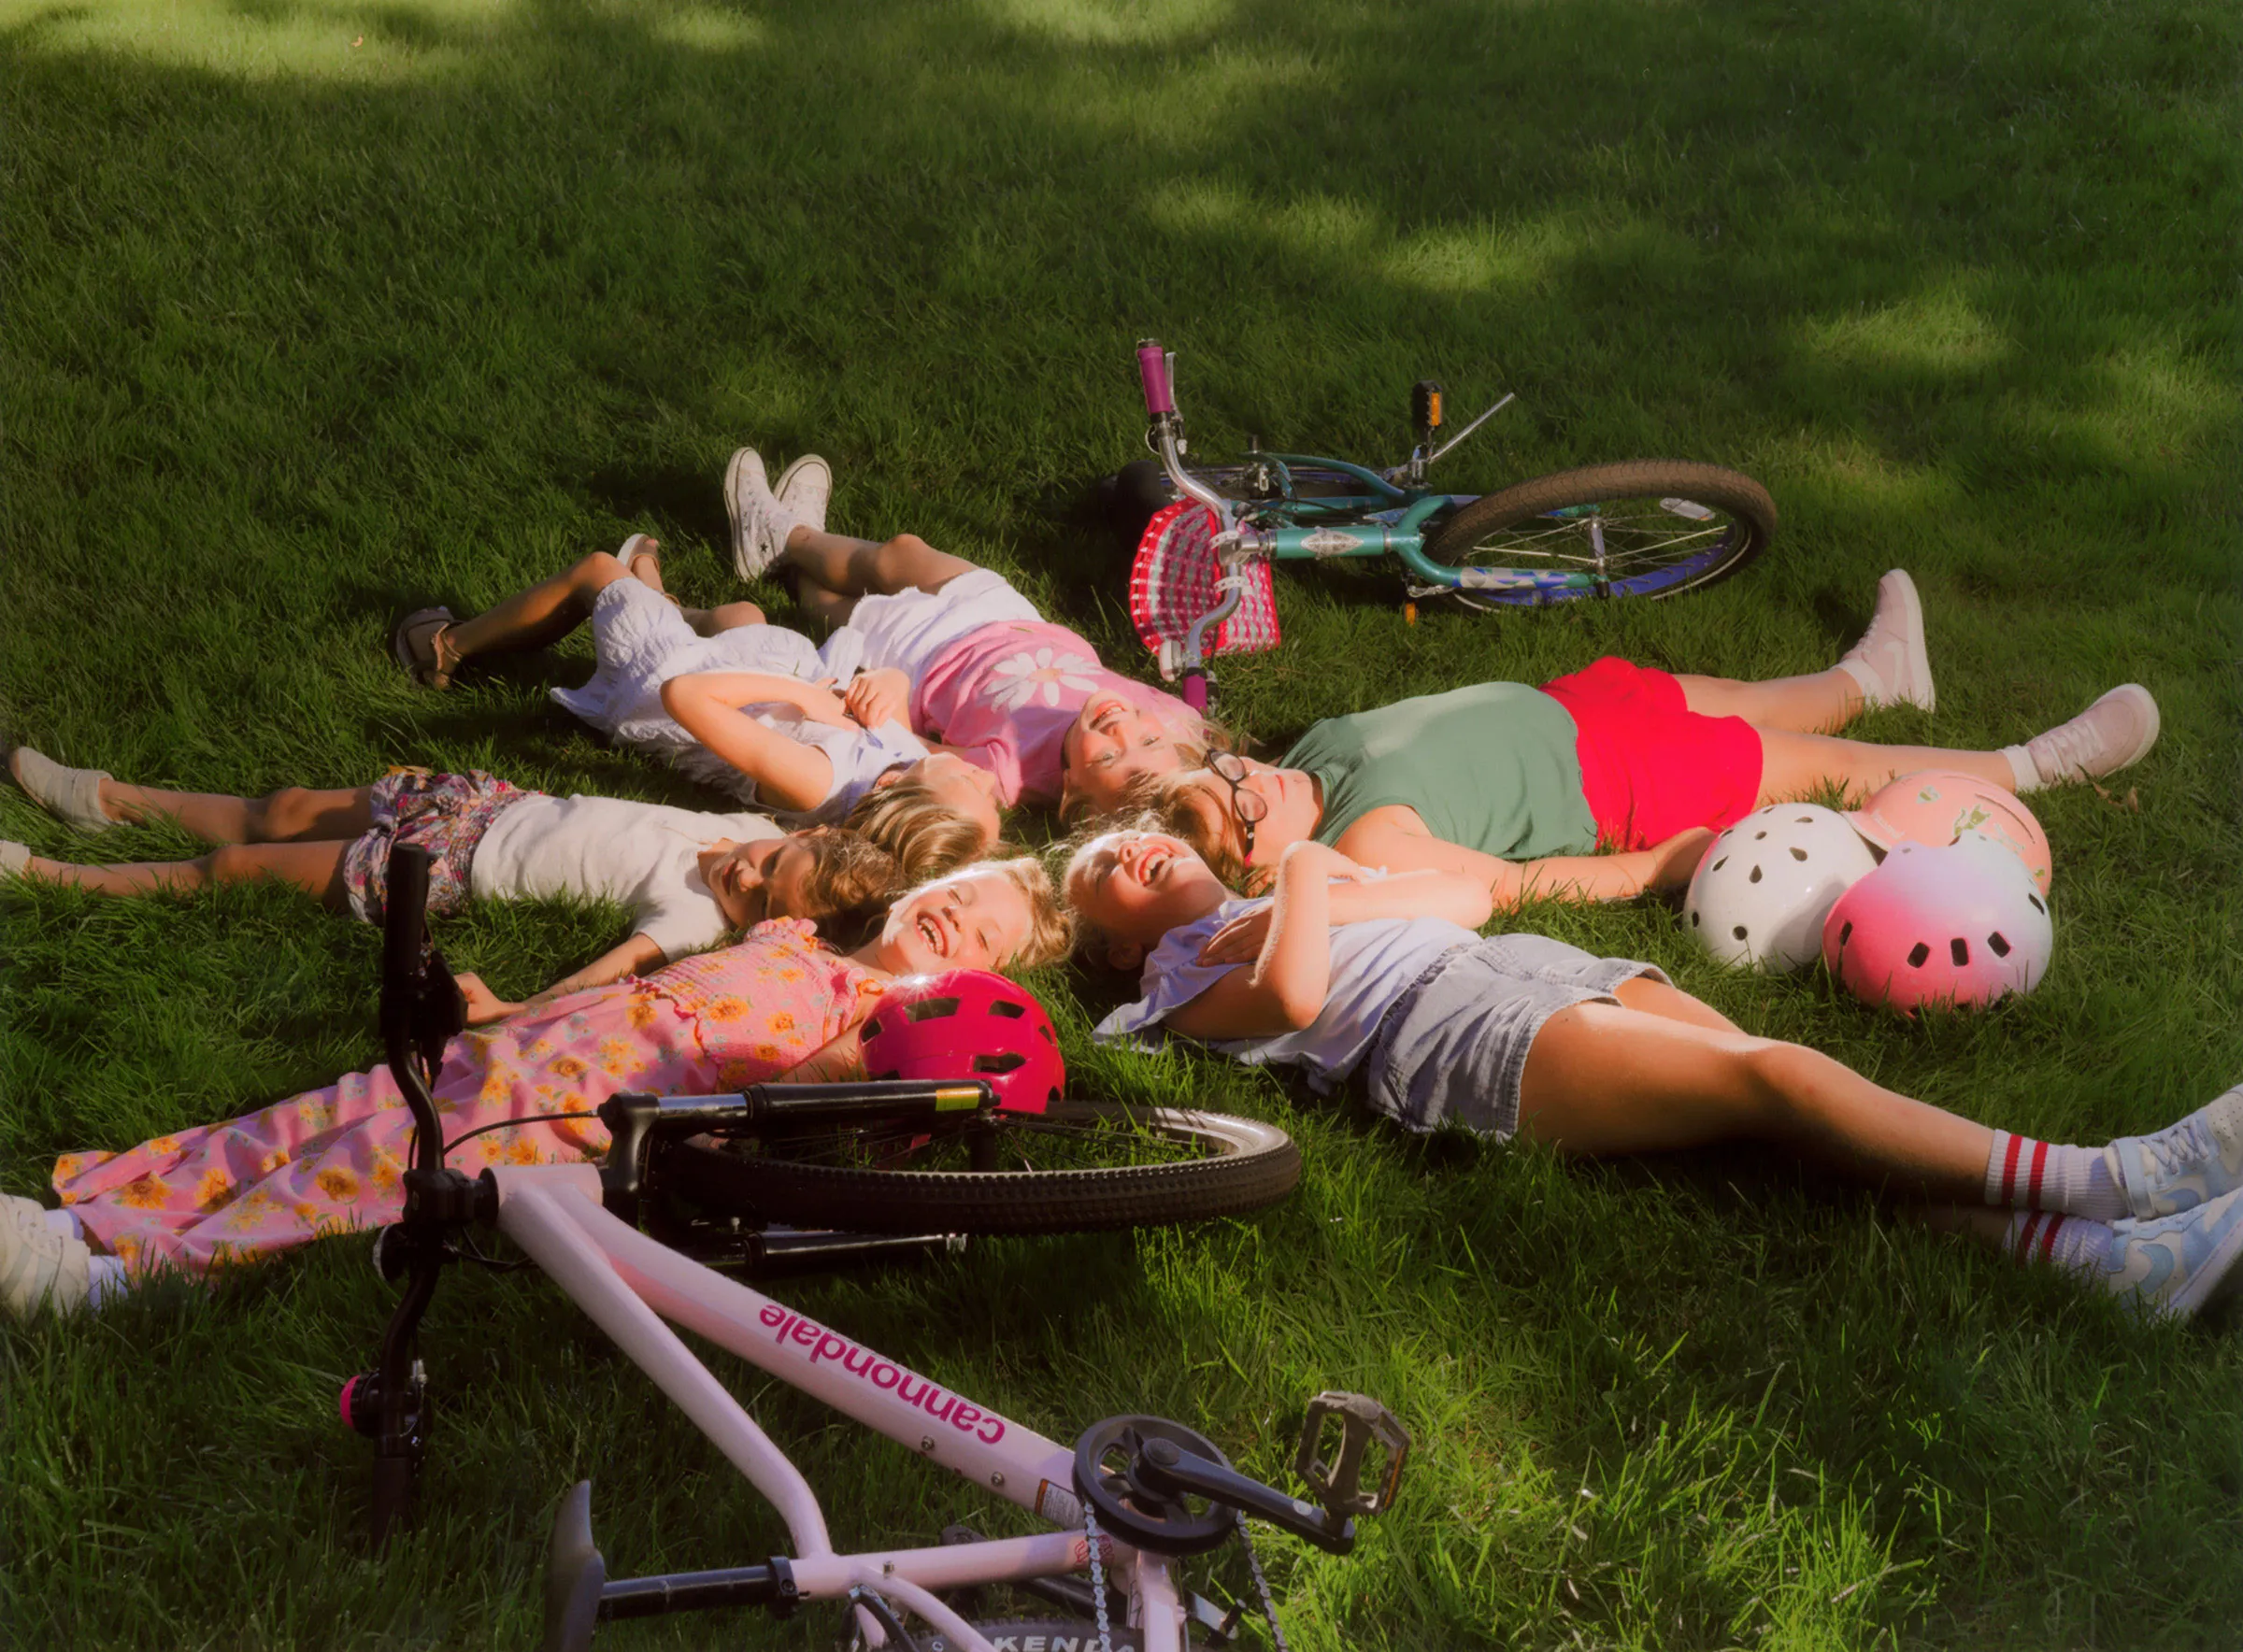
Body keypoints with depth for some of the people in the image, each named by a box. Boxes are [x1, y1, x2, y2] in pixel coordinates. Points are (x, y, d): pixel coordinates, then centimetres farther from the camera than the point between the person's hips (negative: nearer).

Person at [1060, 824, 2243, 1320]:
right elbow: (1297, 996, -10)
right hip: (1465, 1034, -7)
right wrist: (1304, 882, 4)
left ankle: (2109, 1256, -31)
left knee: (1777, 1080, -18)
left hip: (1549, 967, 7)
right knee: (1774, 1080, -25)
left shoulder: (1281, 898, 37)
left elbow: (1468, 896, 26)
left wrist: (1327, 895, 15)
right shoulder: (1188, 975, 15)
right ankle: (2111, 1182, -32)